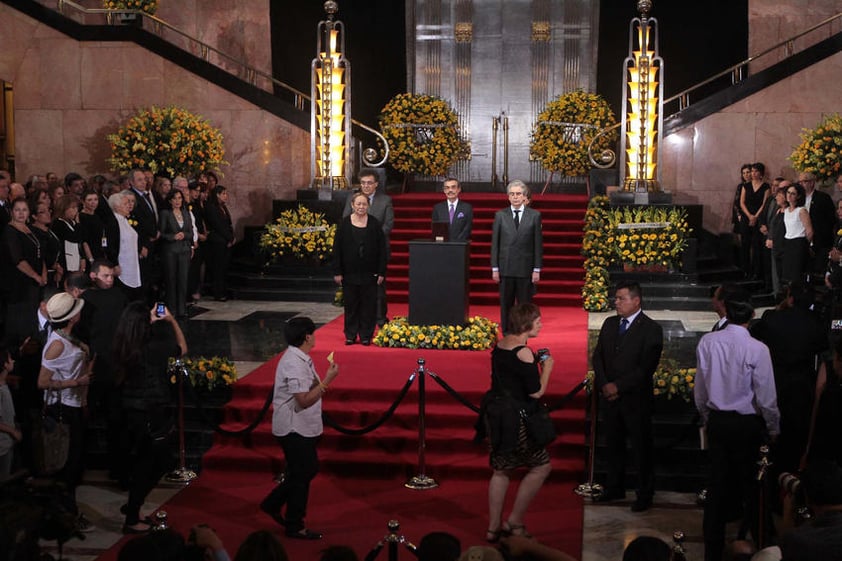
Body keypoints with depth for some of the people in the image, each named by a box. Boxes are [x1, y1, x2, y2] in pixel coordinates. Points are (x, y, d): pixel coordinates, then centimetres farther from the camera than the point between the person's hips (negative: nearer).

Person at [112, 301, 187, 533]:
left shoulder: (122, 350, -2)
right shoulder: (154, 349, -19)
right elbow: (182, 348, -1)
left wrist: (151, 320, 26)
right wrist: (172, 320, 5)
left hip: (132, 414, 7)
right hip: (152, 416, -7)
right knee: (145, 467, 8)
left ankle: (132, 508, 31)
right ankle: (132, 520, 18)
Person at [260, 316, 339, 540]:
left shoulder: (300, 359, 9)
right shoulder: (294, 364, -24)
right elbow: (304, 400, -28)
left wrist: (321, 386, 9)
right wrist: (327, 380, -25)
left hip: (303, 427, 10)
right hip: (295, 429, -10)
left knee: (308, 469, 19)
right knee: (301, 475, 2)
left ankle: (272, 504, 31)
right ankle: (295, 527, 16)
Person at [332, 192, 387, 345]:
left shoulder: (374, 224, 0)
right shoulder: (344, 224, 1)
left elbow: (382, 249, 0)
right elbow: (337, 249, 1)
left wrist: (381, 272, -5)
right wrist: (337, 272, -4)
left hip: (369, 273, 0)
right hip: (350, 273, 1)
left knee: (368, 305, 3)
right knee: (351, 304, 8)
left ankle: (366, 335, 13)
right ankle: (350, 335, 17)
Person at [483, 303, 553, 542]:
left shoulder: (500, 345, 6)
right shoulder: (524, 353, -20)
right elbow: (537, 392, -18)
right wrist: (546, 368, -4)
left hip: (496, 413, 9)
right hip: (515, 421, -9)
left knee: (501, 470, 18)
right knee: (541, 466, 7)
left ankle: (493, 527, 24)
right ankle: (514, 522, 12)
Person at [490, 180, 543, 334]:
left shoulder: (534, 215, 3)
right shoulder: (500, 215, 5)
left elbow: (538, 244, 1)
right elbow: (495, 243, 5)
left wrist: (537, 269, -3)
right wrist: (495, 268, -1)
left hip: (526, 269, -1)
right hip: (506, 268, 1)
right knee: (506, 306, 6)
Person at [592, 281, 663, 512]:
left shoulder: (651, 329, -11)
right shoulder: (609, 323, 8)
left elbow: (646, 368, -16)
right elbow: (598, 356, 7)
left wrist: (619, 387, -17)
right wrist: (604, 384, -8)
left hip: (636, 399, -6)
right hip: (609, 396, 6)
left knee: (641, 447, 5)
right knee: (613, 444, 16)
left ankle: (645, 494, 18)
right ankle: (615, 488, 30)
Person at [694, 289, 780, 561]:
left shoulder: (707, 342, -7)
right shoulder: (757, 350, -18)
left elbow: (699, 388, 2)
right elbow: (766, 397, -11)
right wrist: (773, 428, 5)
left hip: (716, 421, 4)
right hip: (747, 424, -4)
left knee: (718, 483, 13)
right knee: (751, 486, 10)